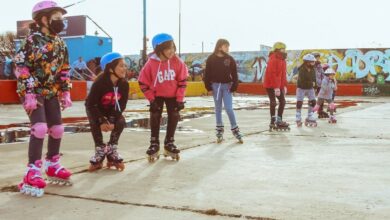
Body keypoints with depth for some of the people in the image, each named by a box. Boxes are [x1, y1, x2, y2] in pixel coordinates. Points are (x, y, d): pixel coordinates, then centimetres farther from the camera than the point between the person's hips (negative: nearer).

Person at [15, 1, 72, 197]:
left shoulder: (59, 43, 7)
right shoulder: (33, 40, -14)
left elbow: (64, 70, 13)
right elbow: (21, 68, -17)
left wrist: (65, 93, 6)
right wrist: (29, 94, -22)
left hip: (51, 93, 7)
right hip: (33, 92, -7)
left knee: (57, 129, 6)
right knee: (40, 128, -20)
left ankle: (52, 166, 24)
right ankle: (32, 173, -13)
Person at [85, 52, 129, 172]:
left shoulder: (124, 84, -21)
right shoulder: (100, 82, -33)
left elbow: (122, 105, -15)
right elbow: (90, 104, -28)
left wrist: (113, 122, -27)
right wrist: (101, 121, -32)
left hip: (111, 111, 3)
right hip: (95, 110, -3)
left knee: (121, 122, -22)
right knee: (95, 124, -31)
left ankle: (111, 151, -3)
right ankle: (100, 151, -9)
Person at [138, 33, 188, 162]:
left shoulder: (177, 62, -20)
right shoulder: (151, 63, -24)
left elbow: (182, 81, -9)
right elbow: (143, 83, -13)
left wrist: (180, 99, -11)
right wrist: (151, 99, -13)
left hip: (172, 95, 2)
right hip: (157, 95, -1)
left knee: (174, 116, 1)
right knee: (155, 117, -3)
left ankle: (169, 144, 18)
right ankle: (154, 144, 12)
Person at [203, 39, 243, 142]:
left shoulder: (230, 59, -1)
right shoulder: (211, 59, -3)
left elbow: (234, 74, 0)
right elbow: (207, 74, 0)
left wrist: (234, 87, -6)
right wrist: (209, 88, -4)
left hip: (227, 86, -1)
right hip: (216, 85, 1)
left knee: (229, 108, -6)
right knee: (218, 108, 8)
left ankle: (235, 129, 7)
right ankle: (219, 130, 17)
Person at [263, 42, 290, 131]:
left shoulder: (282, 60, 12)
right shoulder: (273, 60, -17)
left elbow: (284, 74, 17)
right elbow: (272, 74, -23)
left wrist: (284, 86, 13)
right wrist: (276, 87, -26)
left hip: (279, 85, 9)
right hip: (271, 85, -9)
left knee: (283, 101, 10)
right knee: (273, 103, -7)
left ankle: (279, 120, 19)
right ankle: (273, 122, 2)